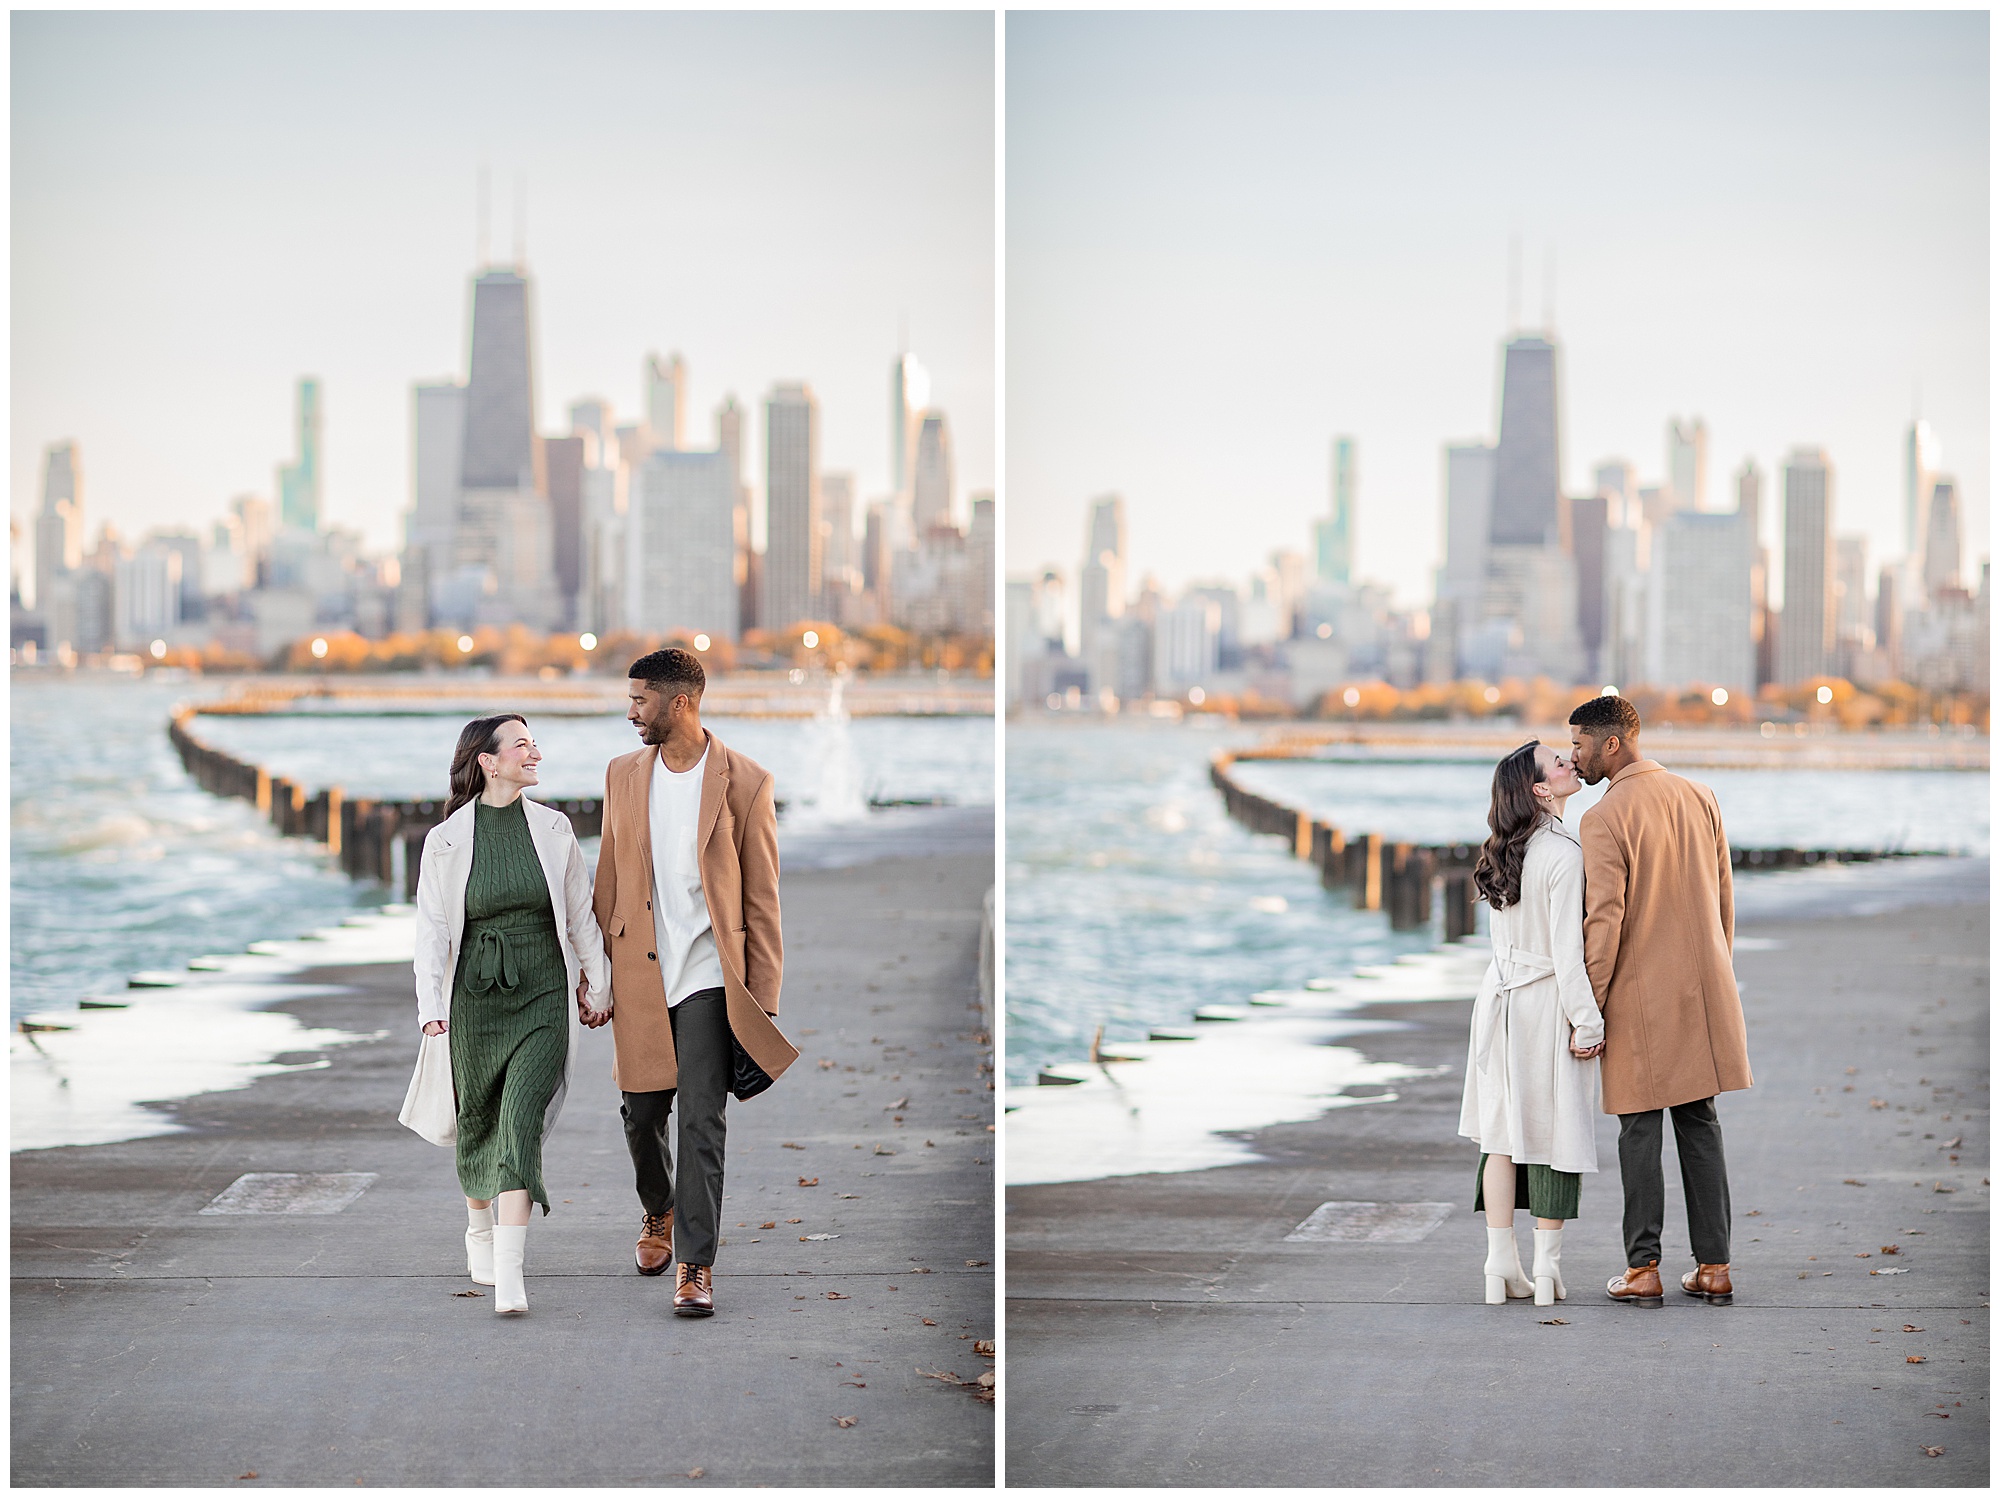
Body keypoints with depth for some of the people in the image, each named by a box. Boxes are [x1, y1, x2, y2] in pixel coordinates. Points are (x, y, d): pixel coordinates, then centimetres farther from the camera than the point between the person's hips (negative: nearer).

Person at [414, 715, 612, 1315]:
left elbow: (580, 914, 12)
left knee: (523, 1120, -15)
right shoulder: (445, 841, -3)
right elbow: (432, 928, -3)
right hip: (475, 996, 0)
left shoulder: (554, 829, 3)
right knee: (478, 1123, 14)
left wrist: (597, 984, 17)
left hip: (542, 999, 0)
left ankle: (510, 1275, -21)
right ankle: (479, 1225, 43)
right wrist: (430, 1006, -13)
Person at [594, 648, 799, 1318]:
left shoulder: (746, 782, -5)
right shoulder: (623, 774, 7)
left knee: (701, 1122, -8)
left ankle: (695, 1264, -3)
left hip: (708, 977, -4)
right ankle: (658, 1212, 39)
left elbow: (762, 899, -2)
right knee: (641, 1114, 11)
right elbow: (608, 880, 13)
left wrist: (763, 998, -4)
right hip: (638, 976, 4)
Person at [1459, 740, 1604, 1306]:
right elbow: (1567, 948, -19)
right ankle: (1546, 1270, 6)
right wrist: (1588, 1023, -14)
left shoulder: (1505, 852, 7)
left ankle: (1502, 1267, 12)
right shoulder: (1562, 853, -17)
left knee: (1503, 1130, 9)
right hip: (1549, 1004, -7)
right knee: (1555, 1130, 2)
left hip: (1502, 998, 7)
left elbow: (1505, 938, 10)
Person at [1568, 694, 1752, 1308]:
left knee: (1639, 1130, 2)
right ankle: (1714, 1267, 10)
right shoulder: (1699, 798, 6)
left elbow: (1604, 920, -17)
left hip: (1640, 994, -5)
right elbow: (1723, 898, 11)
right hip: (1703, 985, 6)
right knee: (1700, 1124, 10)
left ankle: (1642, 1270, 3)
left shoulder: (1604, 819, -14)